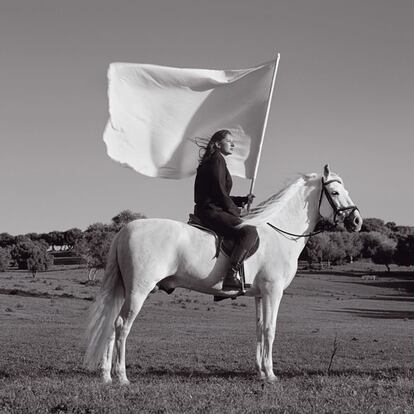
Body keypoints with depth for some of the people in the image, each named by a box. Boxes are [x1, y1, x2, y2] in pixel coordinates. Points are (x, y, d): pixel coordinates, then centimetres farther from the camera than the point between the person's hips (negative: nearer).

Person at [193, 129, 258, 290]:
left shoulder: (218, 161, 24)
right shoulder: (217, 160, -7)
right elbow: (220, 192, -14)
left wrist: (243, 200, 16)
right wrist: (236, 213, -6)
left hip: (208, 211, 11)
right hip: (212, 212, -11)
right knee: (249, 231, -26)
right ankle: (231, 277, -37)